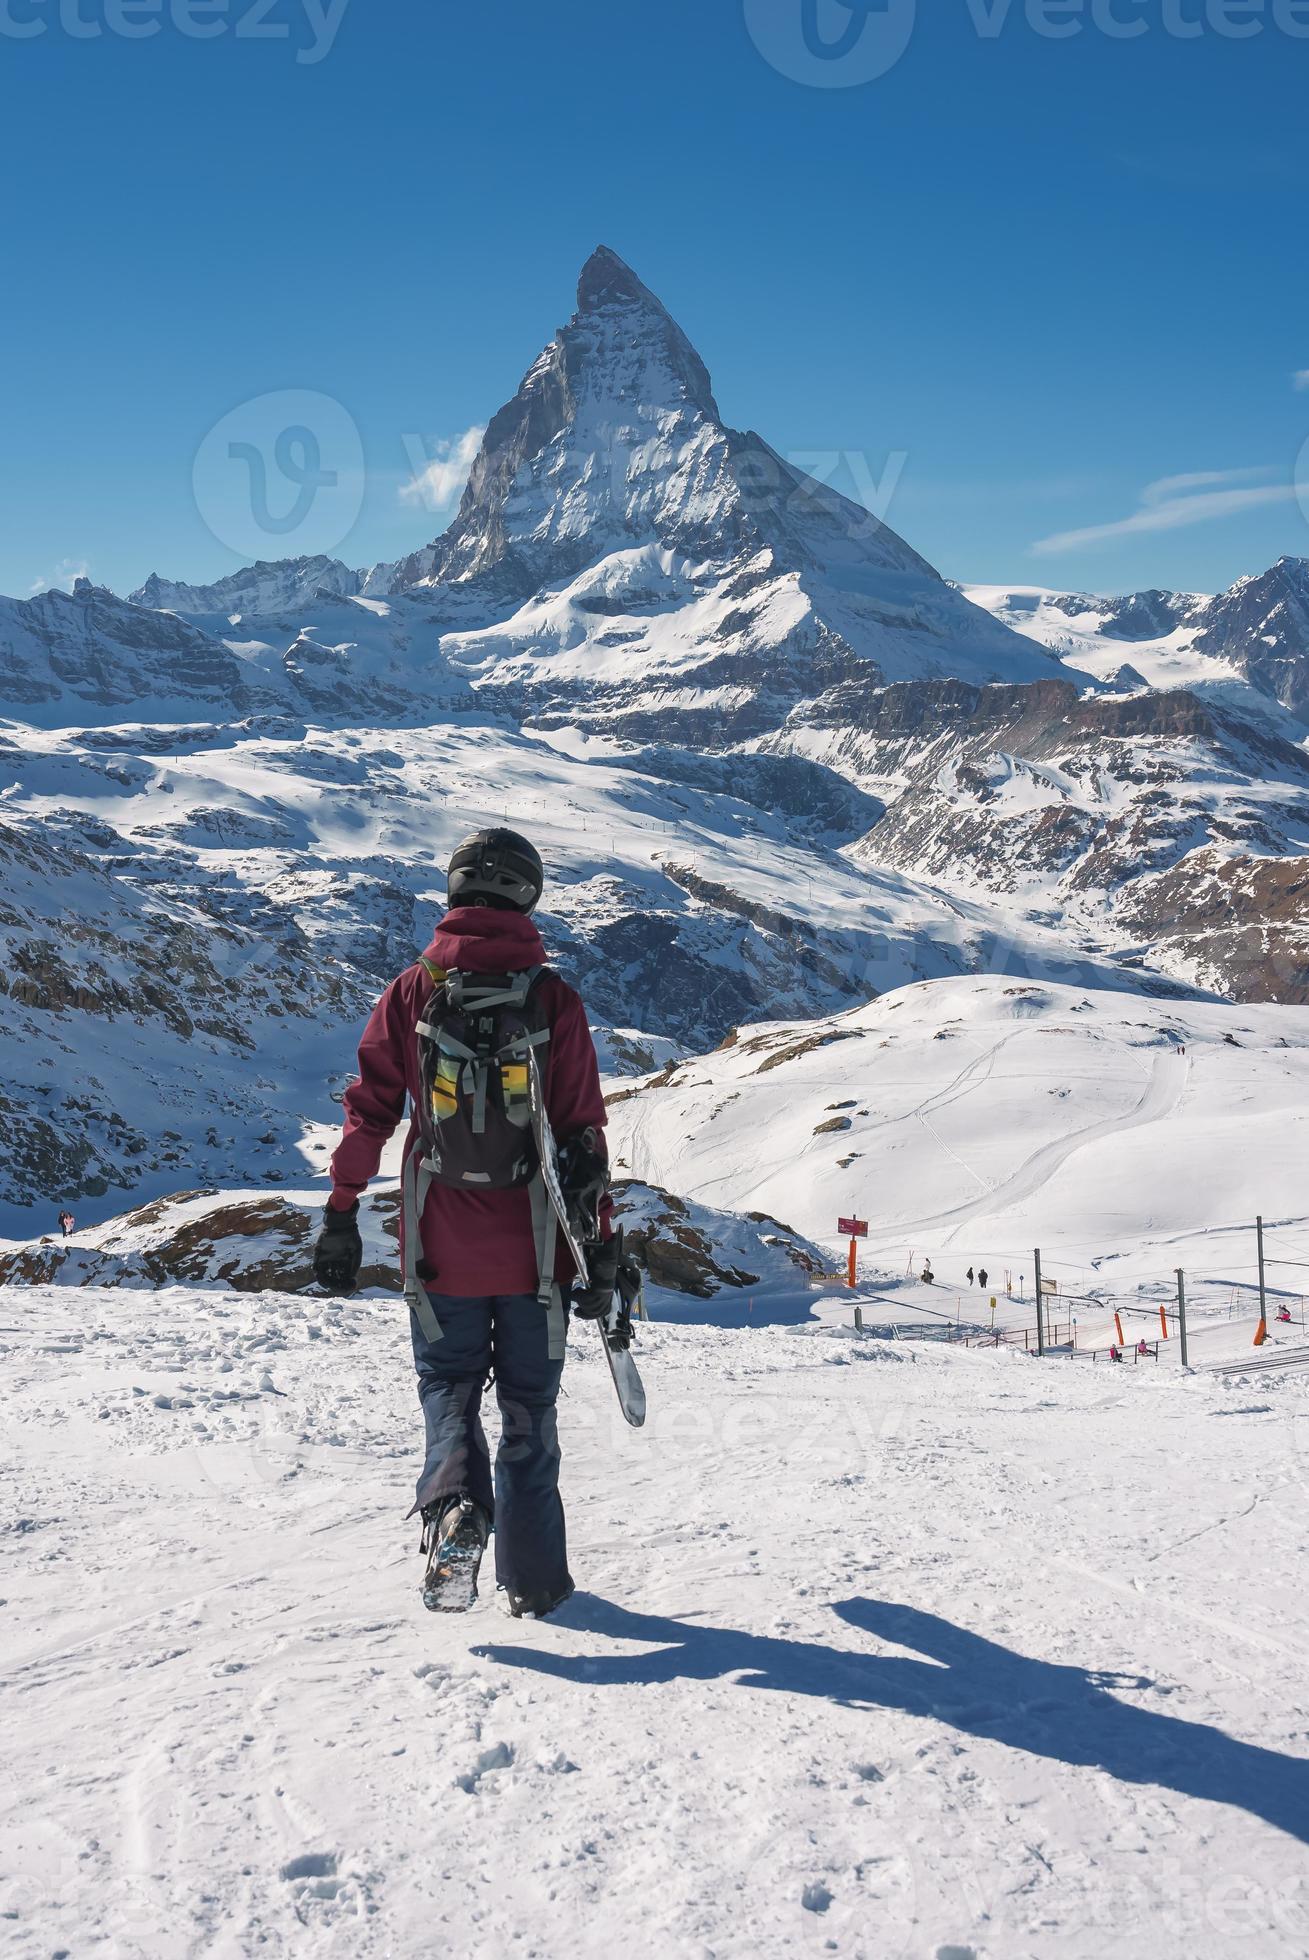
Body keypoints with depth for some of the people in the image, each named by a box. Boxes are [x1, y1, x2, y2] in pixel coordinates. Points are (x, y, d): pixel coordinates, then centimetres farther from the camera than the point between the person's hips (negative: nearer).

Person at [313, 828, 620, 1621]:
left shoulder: (412, 991, -3)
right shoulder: (554, 999, -6)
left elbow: (369, 1110, -3)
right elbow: (585, 1133, -6)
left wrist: (341, 1217, 4)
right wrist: (603, 1251, -1)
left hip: (441, 1249, 0)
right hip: (532, 1251, 0)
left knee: (449, 1385, 17)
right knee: (529, 1406, 14)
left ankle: (454, 1503, -12)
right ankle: (534, 1576, 19)